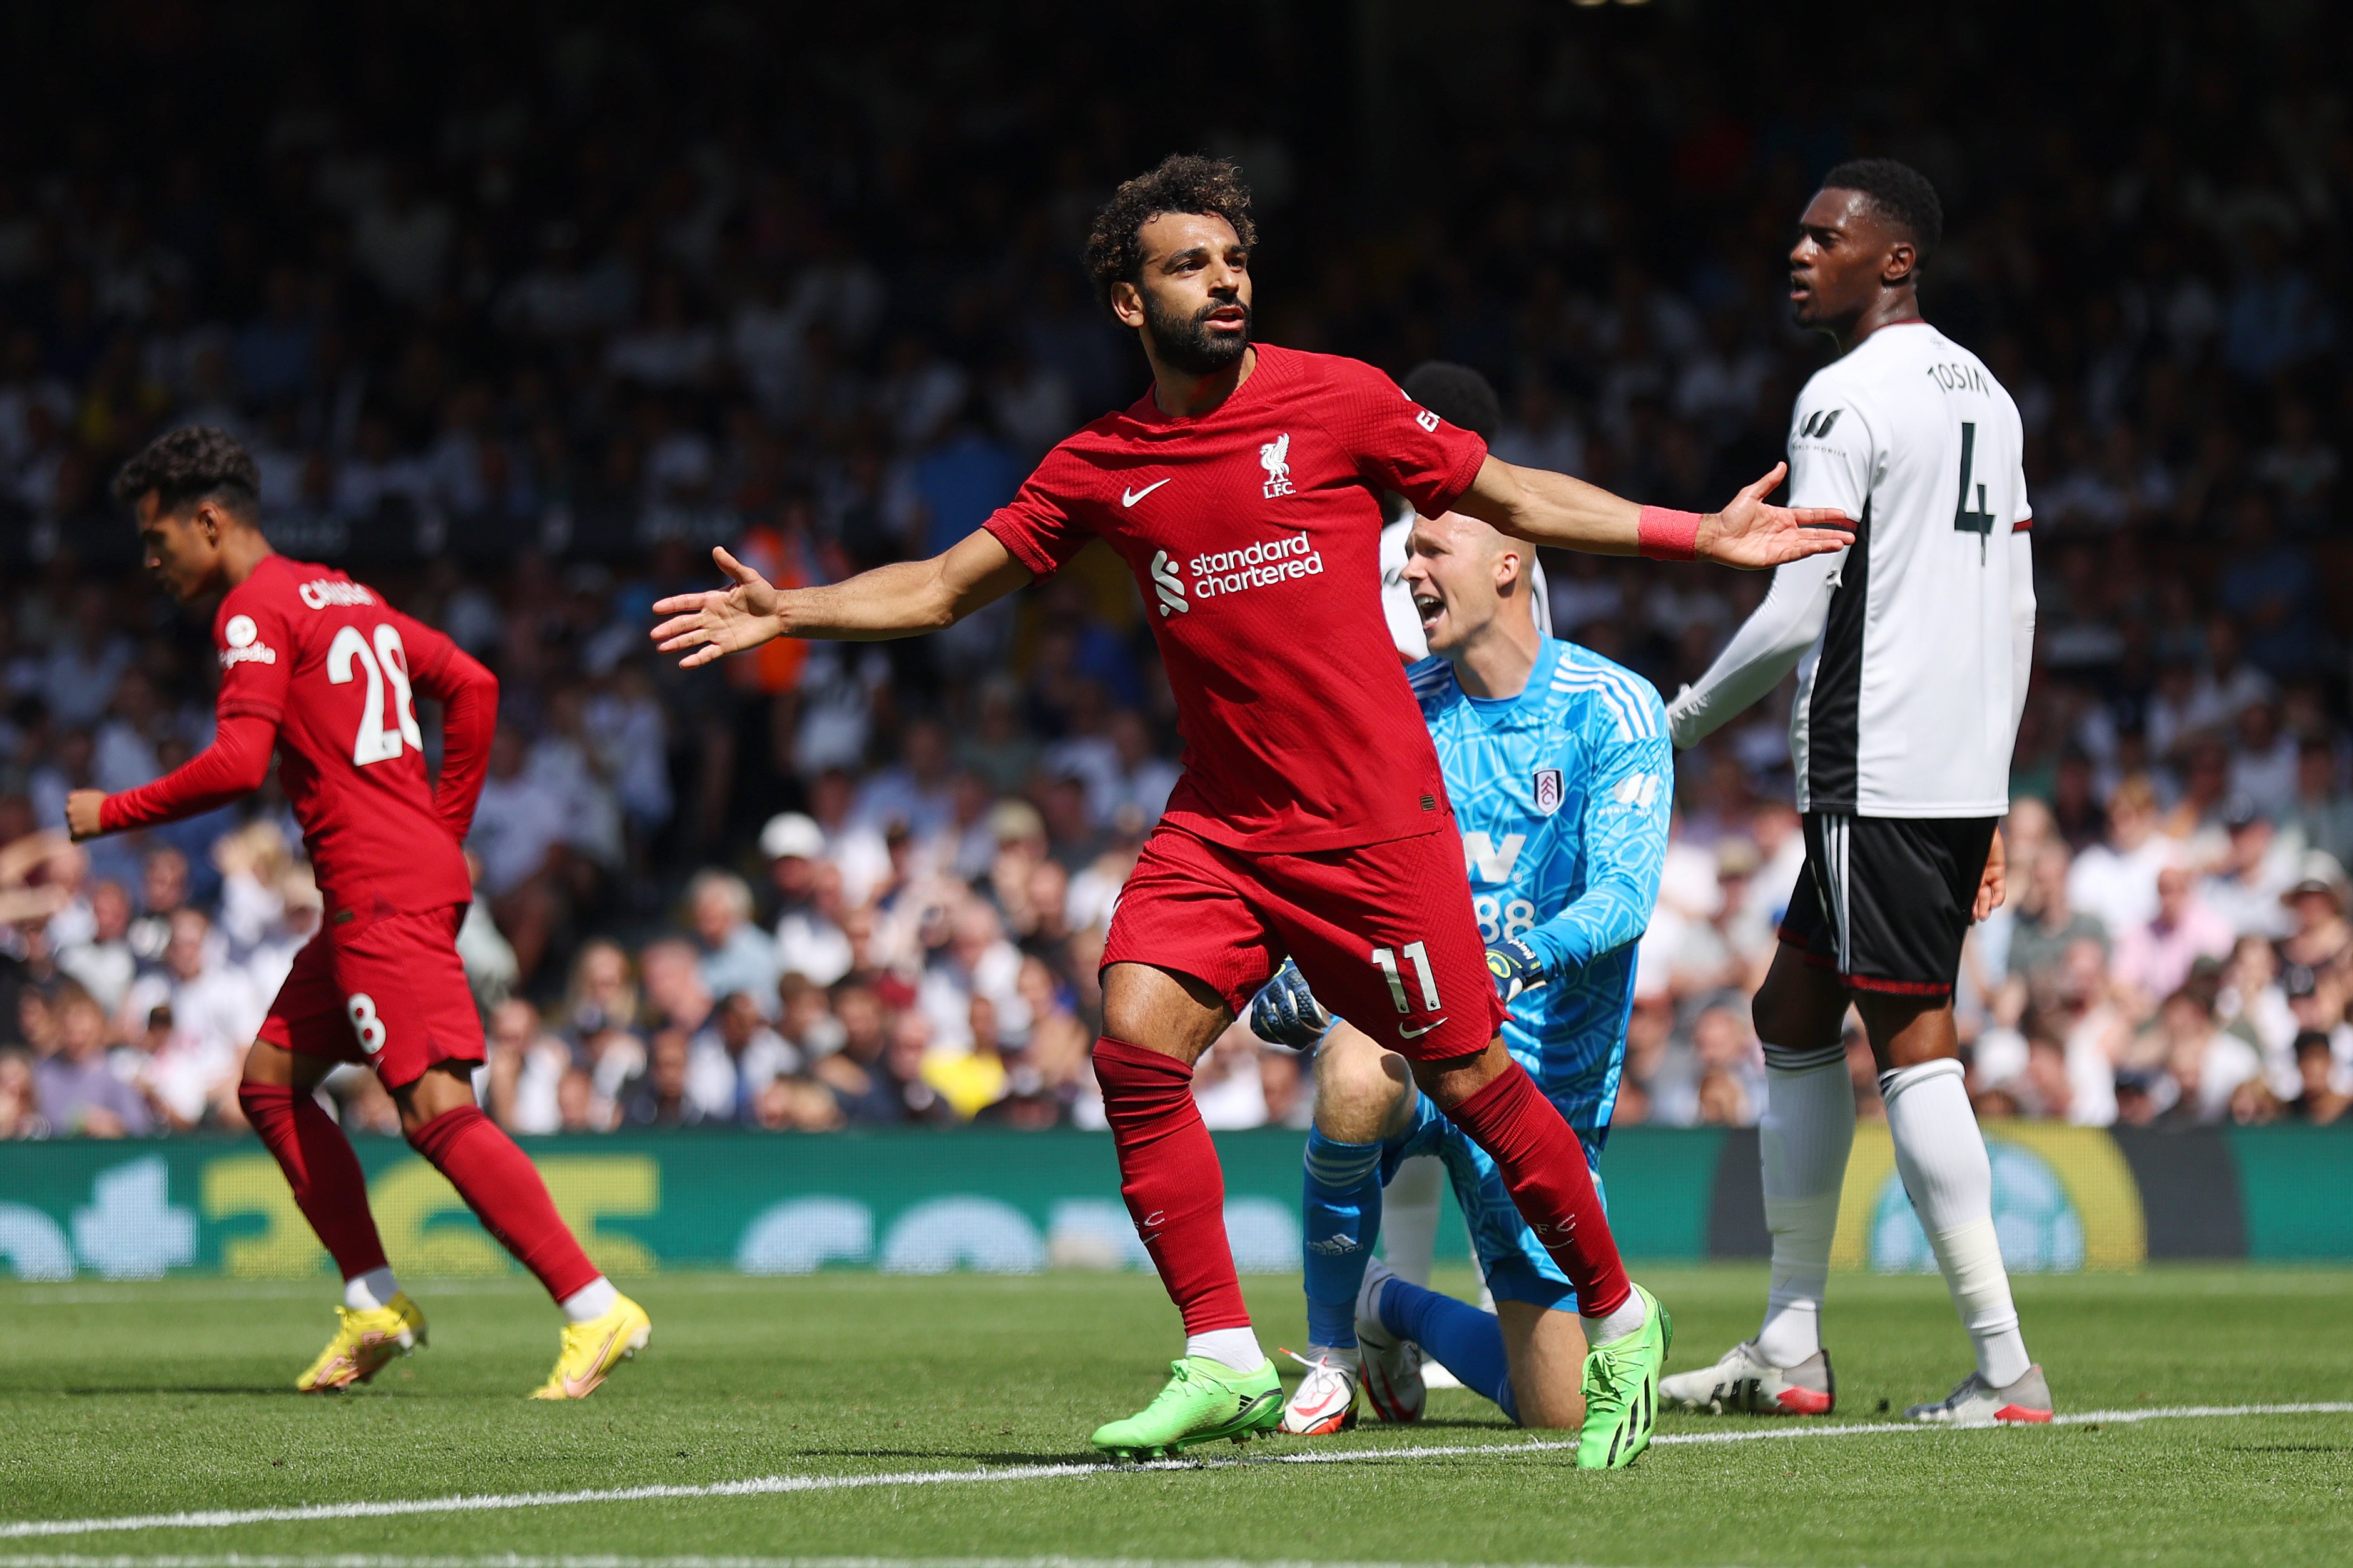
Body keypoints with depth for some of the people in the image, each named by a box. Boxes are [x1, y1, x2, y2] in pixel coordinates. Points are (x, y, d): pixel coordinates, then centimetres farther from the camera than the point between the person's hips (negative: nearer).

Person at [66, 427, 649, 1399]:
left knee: (436, 1109, -15)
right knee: (271, 1083, 14)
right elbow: (472, 686, 20)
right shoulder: (345, 597, 20)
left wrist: (110, 813, -7)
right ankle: (375, 1303, 11)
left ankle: (596, 1309, -19)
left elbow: (238, 765, -19)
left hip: (384, 895, -10)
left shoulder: (255, 611, -7)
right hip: (421, 871, 10)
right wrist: (445, 832, 21)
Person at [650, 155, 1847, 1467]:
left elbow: (1510, 497, 7)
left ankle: (1620, 1319, 18)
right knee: (1137, 1046, -14)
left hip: (1374, 817, -3)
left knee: (1468, 1076, -2)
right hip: (1220, 821, 3)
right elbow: (945, 589, 14)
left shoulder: (1338, 401, -2)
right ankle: (1224, 1362, -7)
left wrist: (1698, 535, 2)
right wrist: (788, 611, 3)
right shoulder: (1098, 470, 6)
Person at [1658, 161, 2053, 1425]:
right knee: (1793, 1013, 17)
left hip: (1879, 774, -9)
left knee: (1911, 1039, -9)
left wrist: (1690, 713, 2)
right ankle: (1789, 1349, 18)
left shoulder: (1848, 397, -11)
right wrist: (1991, 805, 23)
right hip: (1967, 773, 9)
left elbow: (1797, 609, -15)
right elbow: (2016, 610, 19)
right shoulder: (1984, 395, 17)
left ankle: (2006, 1366, -13)